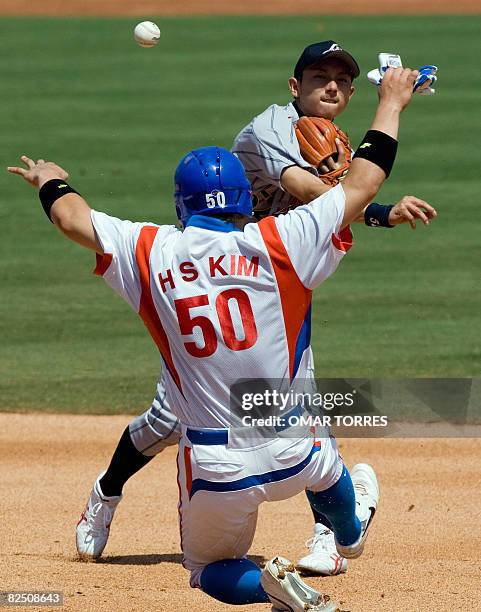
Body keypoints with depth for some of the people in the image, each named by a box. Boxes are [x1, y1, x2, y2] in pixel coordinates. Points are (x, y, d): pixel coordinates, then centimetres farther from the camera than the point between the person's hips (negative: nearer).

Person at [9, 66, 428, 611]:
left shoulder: (151, 254, -4)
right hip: (295, 456, 1)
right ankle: (349, 529, 65)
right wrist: (391, 100, 16)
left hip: (214, 472, -1)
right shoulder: (277, 244, -7)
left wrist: (51, 180, 33)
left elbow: (71, 217, 10)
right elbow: (363, 181, 2)